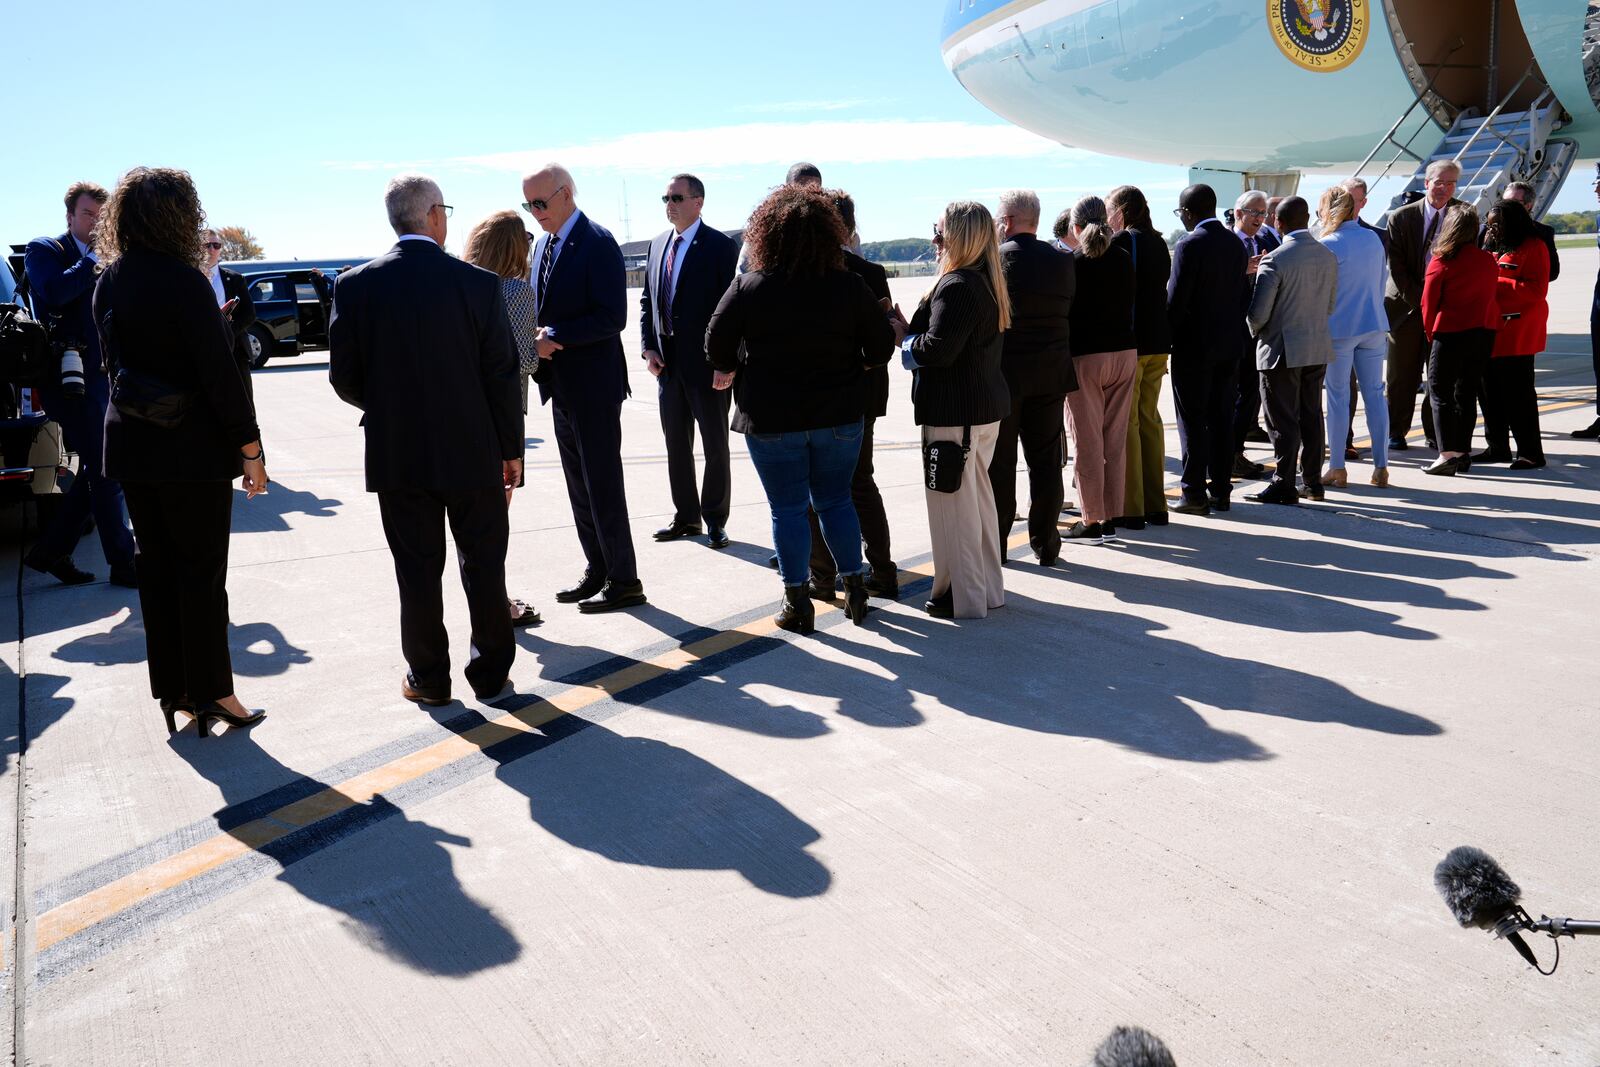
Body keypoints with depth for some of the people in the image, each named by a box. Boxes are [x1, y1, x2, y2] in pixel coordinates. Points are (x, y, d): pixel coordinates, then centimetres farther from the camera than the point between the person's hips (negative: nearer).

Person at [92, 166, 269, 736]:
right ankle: (211, 694, 10)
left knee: (156, 564, 14)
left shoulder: (108, 282, 6)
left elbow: (118, 359, 16)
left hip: (132, 446, 7)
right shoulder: (184, 281, -17)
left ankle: (173, 689, 22)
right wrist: (249, 447, -12)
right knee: (202, 570, 2)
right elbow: (220, 372, -18)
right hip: (192, 450, -7)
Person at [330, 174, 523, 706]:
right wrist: (510, 449, 3)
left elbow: (344, 378, -2)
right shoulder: (479, 283, -9)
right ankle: (491, 670, 23)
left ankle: (428, 677, 20)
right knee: (483, 564, 13)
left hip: (395, 456, 1)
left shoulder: (354, 286, -6)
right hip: (472, 452, -1)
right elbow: (502, 375, -7)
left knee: (417, 569, 11)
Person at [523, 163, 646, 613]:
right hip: (561, 386, 9)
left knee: (603, 486, -3)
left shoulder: (597, 243, -13)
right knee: (579, 486, 14)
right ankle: (598, 571, 25)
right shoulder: (543, 245, 14)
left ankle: (624, 582, 6)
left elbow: (612, 317, -20)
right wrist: (537, 337, -1)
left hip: (592, 385, -9)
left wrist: (553, 336, -18)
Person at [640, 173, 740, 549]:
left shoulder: (720, 246, -9)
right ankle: (686, 515, 25)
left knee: (715, 446, 5)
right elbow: (647, 301, 14)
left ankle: (715, 520, 15)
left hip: (707, 363, -6)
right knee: (676, 446, 13)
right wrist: (649, 348, 3)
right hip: (667, 362, 6)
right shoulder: (658, 243, 10)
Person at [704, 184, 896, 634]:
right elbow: (881, 346, -2)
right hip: (839, 415, 2)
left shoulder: (748, 288, -10)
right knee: (836, 500, 16)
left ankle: (797, 604, 11)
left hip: (771, 417, -2)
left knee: (787, 508, 7)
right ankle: (854, 589, 21)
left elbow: (717, 343, -5)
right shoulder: (849, 287, -7)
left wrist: (729, 371, 16)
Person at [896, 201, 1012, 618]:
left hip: (953, 411, -10)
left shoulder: (956, 287, -20)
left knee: (952, 502, 0)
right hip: (986, 406, 10)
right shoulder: (988, 283, 11)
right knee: (978, 496, 19)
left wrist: (905, 338, -7)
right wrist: (911, 330, 7)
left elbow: (937, 349, -26)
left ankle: (963, 596, 8)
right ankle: (988, 588, 29)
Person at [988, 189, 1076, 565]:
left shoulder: (994, 259, -11)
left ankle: (995, 542, 13)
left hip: (1002, 374, -3)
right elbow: (1070, 313, 9)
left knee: (999, 463, 6)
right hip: (1051, 375, 4)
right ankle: (1045, 541, 14)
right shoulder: (1062, 261, 2)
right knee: (1046, 461, 9)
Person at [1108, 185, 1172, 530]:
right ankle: (1155, 505, 17)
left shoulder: (1120, 241, -11)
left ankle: (1131, 509, -1)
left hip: (1127, 343, -8)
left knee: (1125, 423, -2)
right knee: (1150, 419, 13)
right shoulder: (1159, 242, 13)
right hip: (1158, 341, 8)